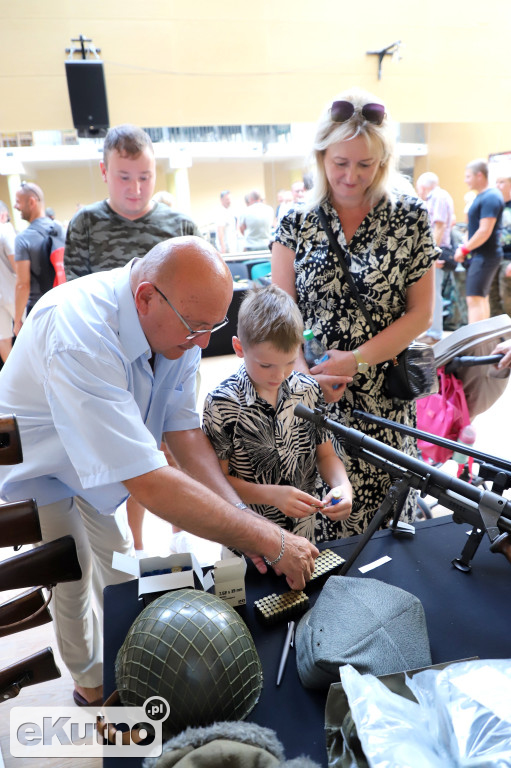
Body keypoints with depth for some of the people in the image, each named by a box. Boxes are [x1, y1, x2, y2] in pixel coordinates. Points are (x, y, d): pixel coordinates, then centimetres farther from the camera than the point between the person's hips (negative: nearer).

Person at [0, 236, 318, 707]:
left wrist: (242, 517, -28)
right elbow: (149, 484, -46)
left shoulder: (180, 320, -19)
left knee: (120, 563, 19)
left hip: (95, 458, 7)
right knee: (74, 579, 5)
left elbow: (184, 430, -17)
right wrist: (270, 541, -40)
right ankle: (92, 684, 36)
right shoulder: (80, 338, -43)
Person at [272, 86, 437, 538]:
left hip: (384, 398, 0)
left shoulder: (410, 218, 2)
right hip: (312, 394, 1)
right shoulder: (297, 225, 4)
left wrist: (355, 360, -12)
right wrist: (306, 371, -15)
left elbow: (421, 313, 0)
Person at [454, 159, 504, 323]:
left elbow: (485, 231, -22)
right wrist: (465, 247, 6)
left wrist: (464, 249, -14)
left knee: (474, 299, -16)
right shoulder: (480, 197, 16)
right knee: (482, 298, 15)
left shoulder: (490, 197, -15)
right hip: (478, 256, 10)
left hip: (485, 256, -10)